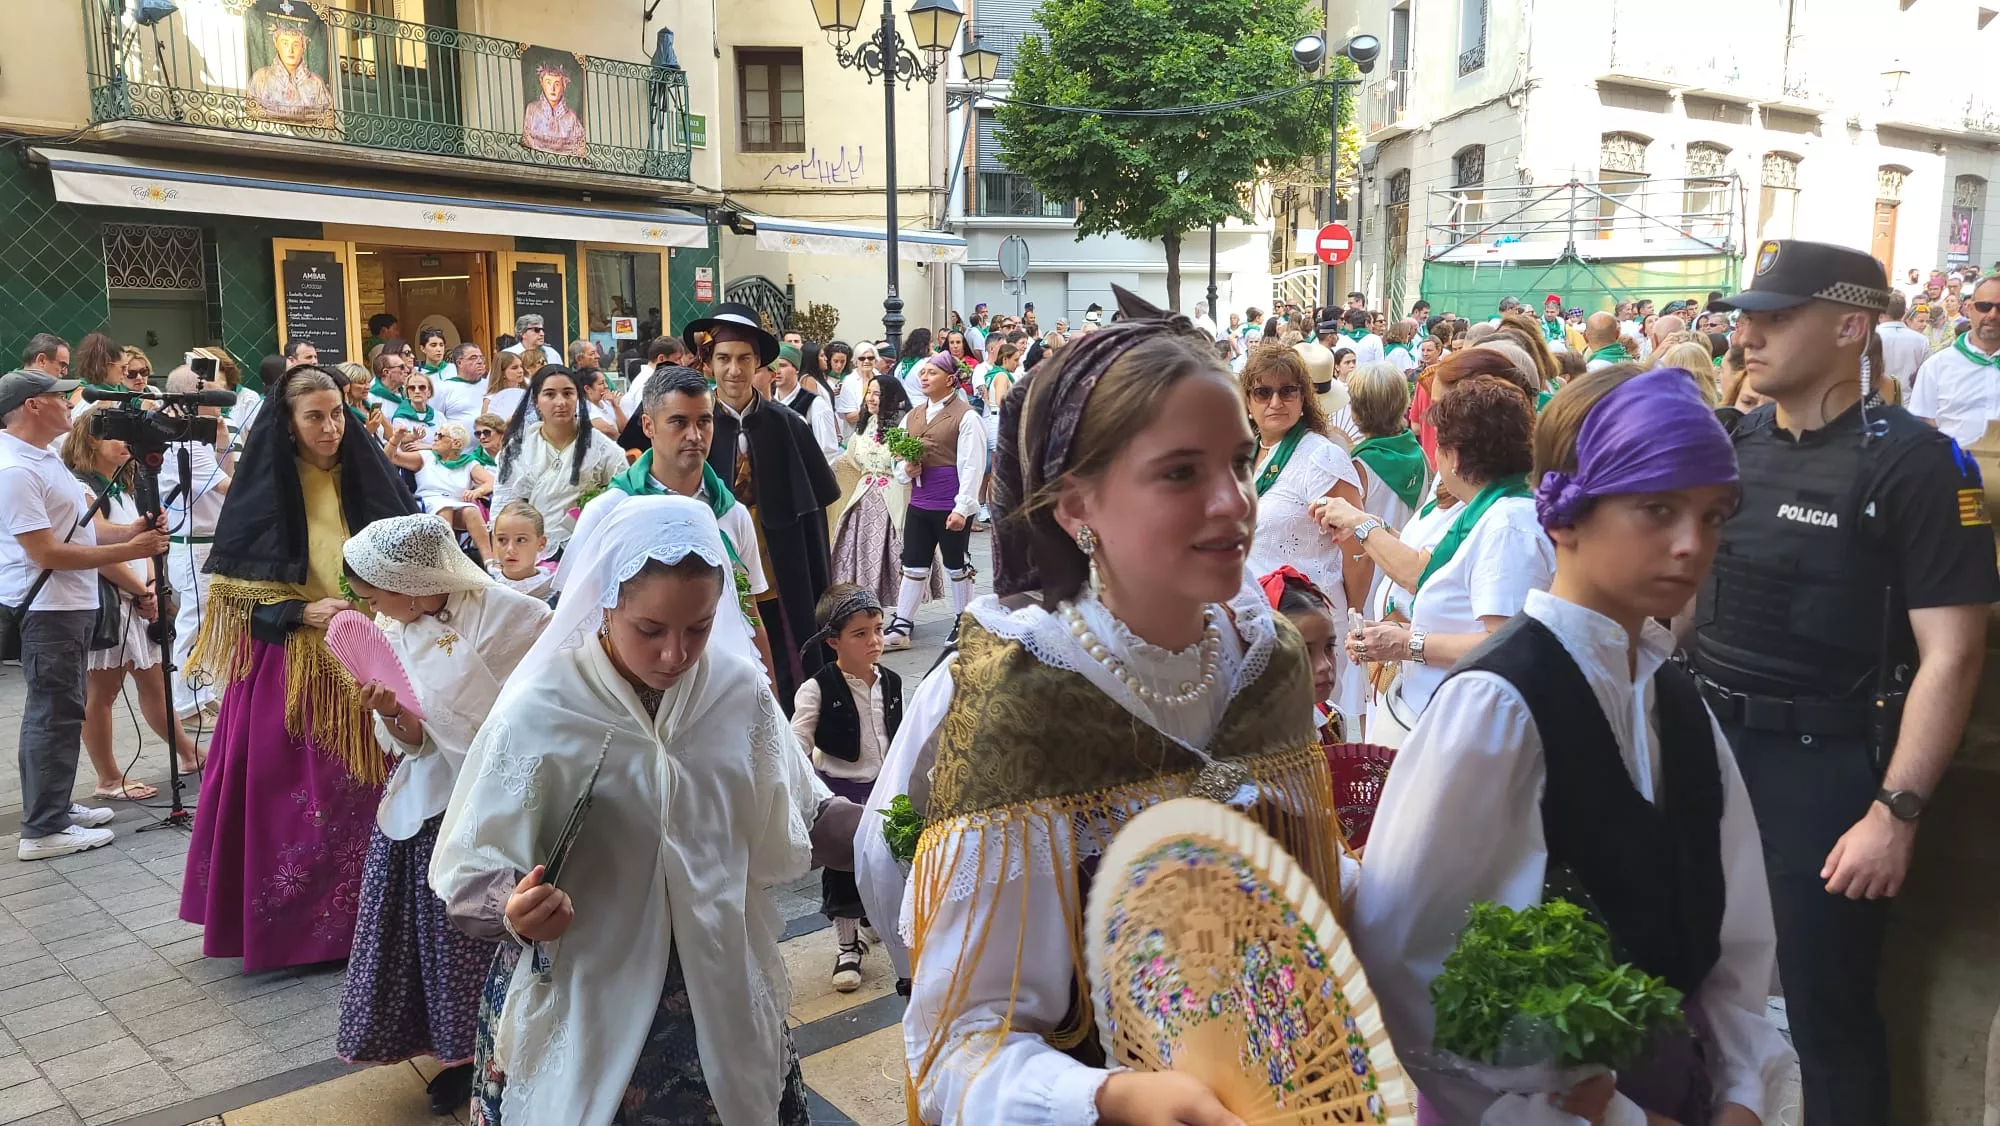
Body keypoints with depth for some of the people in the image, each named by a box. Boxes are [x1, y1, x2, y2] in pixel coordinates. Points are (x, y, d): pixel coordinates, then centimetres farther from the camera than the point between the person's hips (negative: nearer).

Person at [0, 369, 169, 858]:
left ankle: (55, 806, 29)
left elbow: (80, 524, 16)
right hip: (46, 610, -10)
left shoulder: (43, 457, 13)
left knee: (59, 711, 18)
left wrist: (130, 530, -3)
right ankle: (43, 830, 2)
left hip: (70, 604, 10)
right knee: (56, 714, -5)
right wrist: (129, 550, -22)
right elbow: (46, 553, -23)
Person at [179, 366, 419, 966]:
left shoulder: (368, 477, 4)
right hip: (289, 662, -3)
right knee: (292, 793, 0)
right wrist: (304, 611, -18)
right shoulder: (264, 490, -5)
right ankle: (292, 919, 14)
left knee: (361, 788, 7)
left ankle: (360, 911, 20)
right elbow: (236, 584, -5)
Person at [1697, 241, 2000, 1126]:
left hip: (1826, 765, -5)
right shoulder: (1728, 445, 5)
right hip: (1709, 744, 5)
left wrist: (1896, 813, -20)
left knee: (1827, 1010, 8)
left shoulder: (1915, 463, -11)